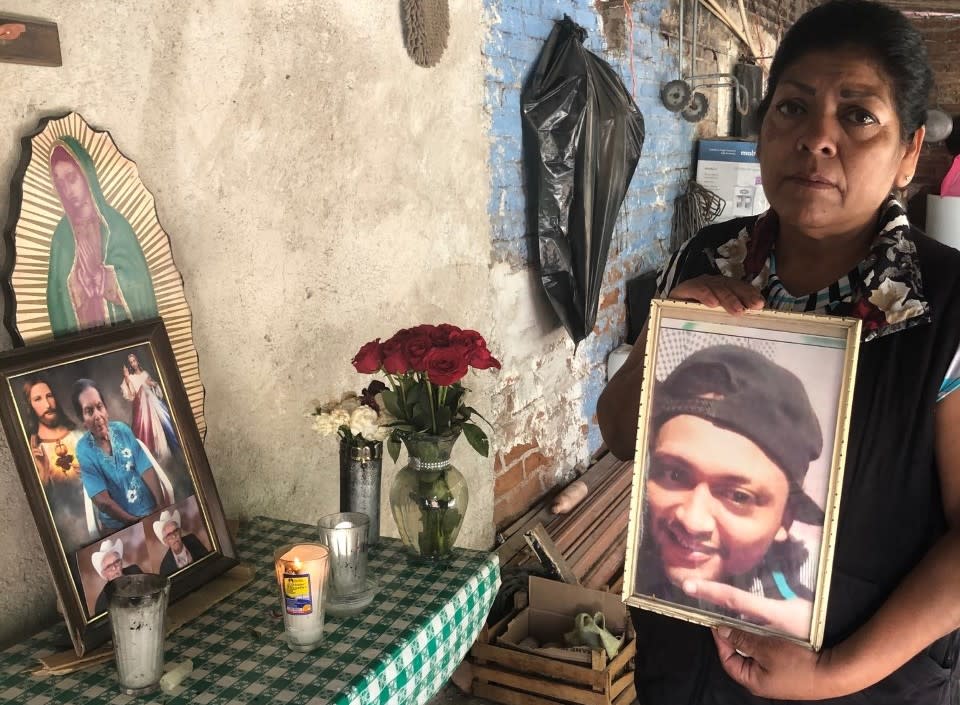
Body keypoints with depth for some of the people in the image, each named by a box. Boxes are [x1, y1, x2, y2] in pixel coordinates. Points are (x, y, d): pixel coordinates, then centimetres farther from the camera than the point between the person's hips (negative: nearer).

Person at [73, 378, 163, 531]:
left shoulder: (122, 429, 1)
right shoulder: (84, 451, -9)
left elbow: (147, 470, -3)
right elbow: (102, 501, -11)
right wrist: (136, 521, -11)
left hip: (151, 510, 3)